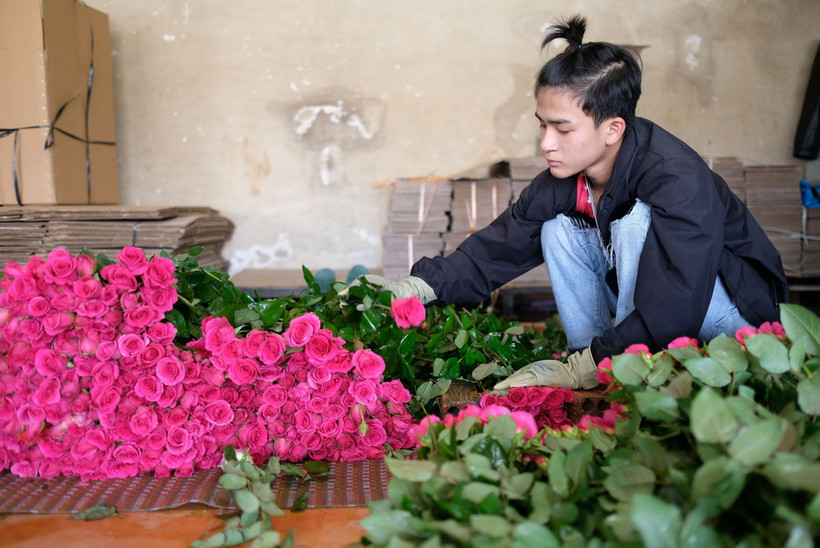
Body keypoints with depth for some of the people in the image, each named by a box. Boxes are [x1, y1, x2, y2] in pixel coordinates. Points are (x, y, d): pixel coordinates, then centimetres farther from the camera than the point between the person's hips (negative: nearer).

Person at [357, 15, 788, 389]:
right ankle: (598, 380, -7)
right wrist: (416, 287, -20)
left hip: (736, 308, -7)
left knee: (636, 222, -31)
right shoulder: (565, 179, -10)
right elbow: (499, 245, -8)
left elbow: (672, 314, -38)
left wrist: (576, 370, -38)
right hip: (647, 305, 7)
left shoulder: (677, 180, -32)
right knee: (558, 230, -9)